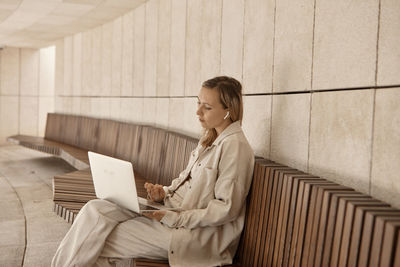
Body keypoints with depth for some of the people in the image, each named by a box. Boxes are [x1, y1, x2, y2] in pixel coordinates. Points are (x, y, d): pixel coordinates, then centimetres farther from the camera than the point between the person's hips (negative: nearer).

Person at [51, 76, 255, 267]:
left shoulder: (234, 146, -16)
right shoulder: (209, 139, 11)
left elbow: (226, 208, -19)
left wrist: (175, 218, -21)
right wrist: (165, 193, -1)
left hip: (199, 232, -8)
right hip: (178, 208, 8)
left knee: (102, 241, -14)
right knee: (96, 210, -8)